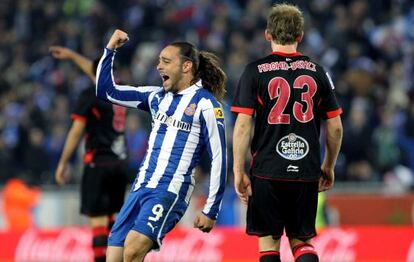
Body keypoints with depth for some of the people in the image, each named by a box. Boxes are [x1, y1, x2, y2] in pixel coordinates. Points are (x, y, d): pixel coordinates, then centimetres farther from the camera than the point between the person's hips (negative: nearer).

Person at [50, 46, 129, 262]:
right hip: (120, 163, 6)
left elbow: (76, 131, -8)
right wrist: (72, 55, 44)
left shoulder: (90, 96, -5)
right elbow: (99, 70, 32)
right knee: (112, 216, 16)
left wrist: (63, 163, -3)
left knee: (98, 220, -9)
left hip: (98, 163, -6)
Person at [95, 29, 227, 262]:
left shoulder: (205, 104, -5)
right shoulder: (158, 97, 16)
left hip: (170, 191, -7)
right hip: (141, 188, 7)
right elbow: (106, 91, 21)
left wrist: (211, 211, -9)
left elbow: (219, 159, -7)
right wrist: (110, 50, 10)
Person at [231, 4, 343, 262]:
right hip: (307, 173, 2)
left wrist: (238, 172, -1)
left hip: (267, 171, -2)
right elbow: (336, 128, 8)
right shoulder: (317, 72, 5)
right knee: (302, 241, 11)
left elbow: (243, 126, -7)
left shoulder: (255, 71, -2)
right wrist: (329, 168, 21)